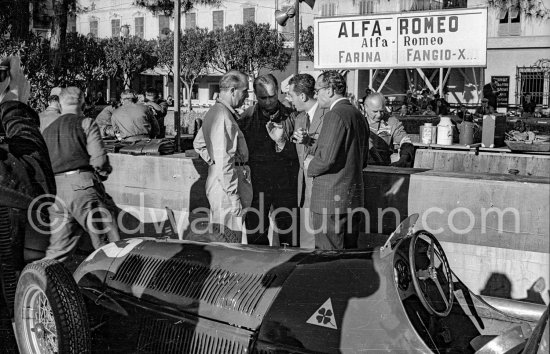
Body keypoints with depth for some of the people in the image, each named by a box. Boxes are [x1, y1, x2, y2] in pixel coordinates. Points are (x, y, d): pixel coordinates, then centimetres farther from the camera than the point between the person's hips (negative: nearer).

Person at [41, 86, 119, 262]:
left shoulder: (46, 131, 19)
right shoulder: (86, 123, 2)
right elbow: (99, 159, -8)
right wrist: (104, 170, 12)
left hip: (54, 191, 6)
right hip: (82, 185, -6)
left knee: (57, 249, 11)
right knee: (110, 247, -3)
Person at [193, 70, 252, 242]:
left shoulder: (213, 112, 14)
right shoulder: (223, 117, -19)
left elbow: (198, 144, 28)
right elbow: (224, 161, -24)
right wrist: (234, 198, -22)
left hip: (216, 181, 11)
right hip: (226, 189, -11)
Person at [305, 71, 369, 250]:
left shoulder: (335, 115, -14)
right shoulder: (358, 115, 14)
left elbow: (327, 159, -22)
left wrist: (310, 166, -1)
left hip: (331, 199, -9)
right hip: (355, 197, 9)